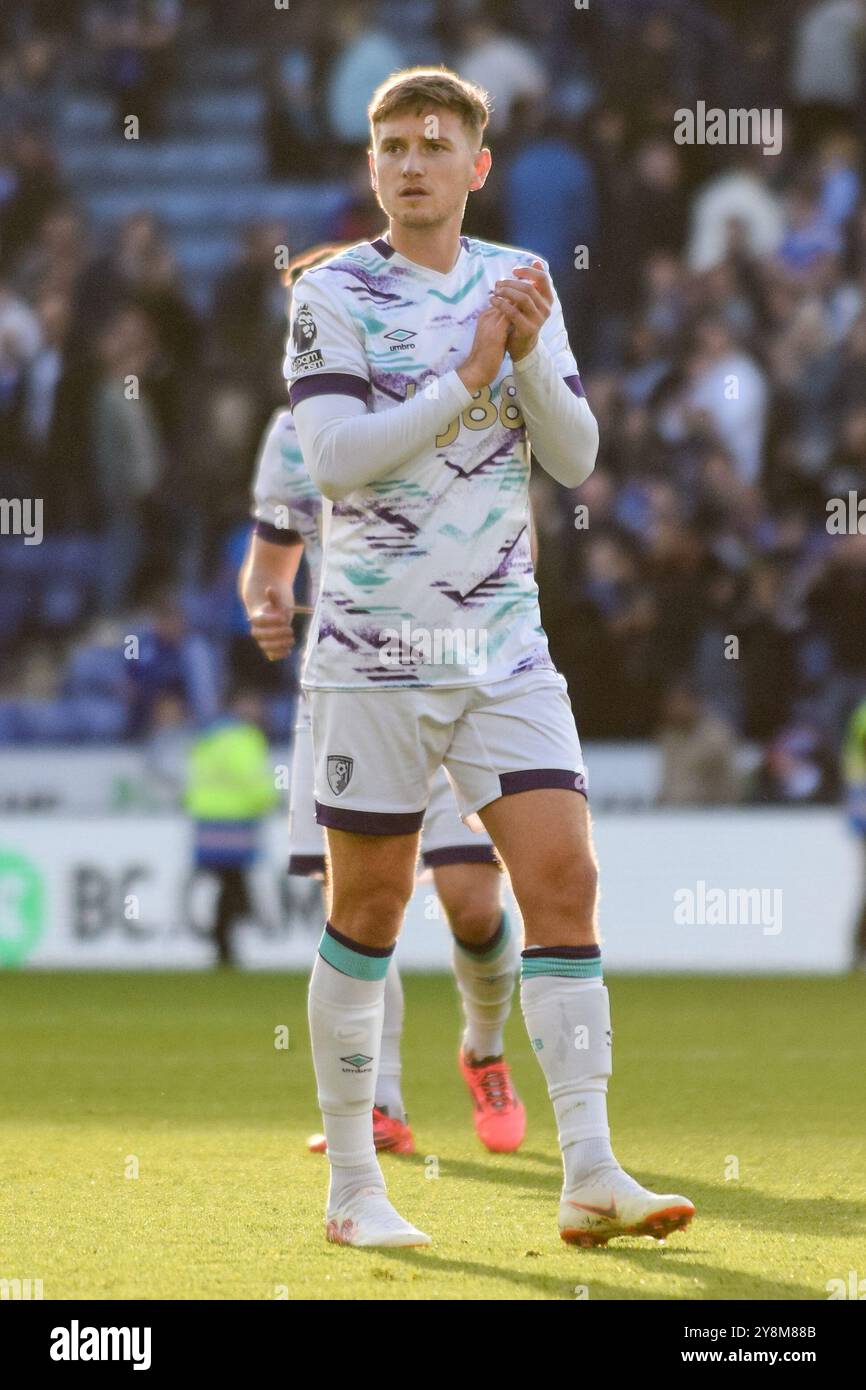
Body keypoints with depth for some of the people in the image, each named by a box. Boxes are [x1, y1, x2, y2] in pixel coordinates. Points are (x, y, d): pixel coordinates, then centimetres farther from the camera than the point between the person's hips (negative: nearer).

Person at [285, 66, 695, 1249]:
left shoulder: (520, 284, 8)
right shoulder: (332, 296, -4)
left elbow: (576, 459, 4)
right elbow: (333, 459, -16)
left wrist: (530, 354, -12)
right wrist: (467, 377, -19)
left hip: (504, 641, 3)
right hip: (375, 649, -3)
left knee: (562, 873, -8)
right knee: (369, 907, 2)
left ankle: (590, 1175, -10)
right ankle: (352, 1185, 13)